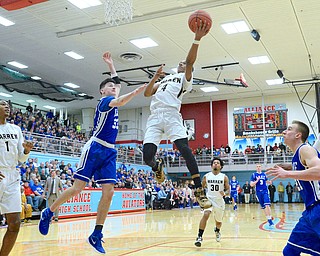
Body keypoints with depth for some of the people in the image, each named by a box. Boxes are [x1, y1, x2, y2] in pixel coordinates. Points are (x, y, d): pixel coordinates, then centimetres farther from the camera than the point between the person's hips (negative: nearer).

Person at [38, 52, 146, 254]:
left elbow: (116, 80, 37)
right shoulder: (104, 101, -4)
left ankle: (96, 235, 1)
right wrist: (135, 92, -42)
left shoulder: (111, 101, 19)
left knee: (109, 192, -4)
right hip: (95, 148, -8)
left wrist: (110, 64, 37)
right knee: (77, 188, -7)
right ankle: (48, 213, 16)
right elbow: (118, 102, -29)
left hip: (109, 152, 8)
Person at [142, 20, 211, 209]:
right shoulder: (164, 79, 34)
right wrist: (155, 77, 11)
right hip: (155, 117, 4)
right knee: (147, 156, -10)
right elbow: (147, 93, 23)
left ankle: (199, 190, -18)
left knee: (184, 148, -22)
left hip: (172, 115, -4)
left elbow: (190, 61, -3)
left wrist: (197, 39, -15)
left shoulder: (185, 78, 18)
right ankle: (158, 167, 27)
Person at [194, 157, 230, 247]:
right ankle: (199, 237, -24)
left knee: (218, 221, 18)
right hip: (209, 199, -1)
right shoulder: (206, 176, -2)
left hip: (220, 201, 1)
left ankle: (217, 231, 54)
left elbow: (228, 191, -4)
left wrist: (224, 193, -26)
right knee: (205, 215, -29)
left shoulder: (224, 177, -4)